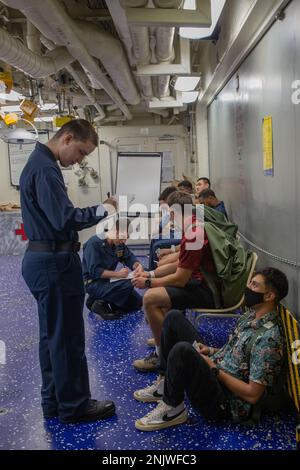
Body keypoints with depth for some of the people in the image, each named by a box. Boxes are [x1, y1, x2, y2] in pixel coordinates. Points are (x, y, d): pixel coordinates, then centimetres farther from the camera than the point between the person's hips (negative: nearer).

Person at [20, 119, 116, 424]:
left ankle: (54, 401, 30)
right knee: (67, 338, 1)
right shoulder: (44, 168, -17)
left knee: (52, 335, 17)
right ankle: (74, 406, 15)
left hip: (45, 260, 11)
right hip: (55, 263, -11)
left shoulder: (39, 163, 16)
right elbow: (65, 218, -25)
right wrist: (101, 210, -14)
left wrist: (97, 210, 7)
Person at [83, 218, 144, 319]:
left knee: (137, 303, 7)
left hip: (108, 280, 9)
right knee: (127, 285, -29)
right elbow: (94, 271, -26)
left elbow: (129, 258, 5)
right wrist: (117, 274, -32)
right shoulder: (94, 243, -21)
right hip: (93, 283, -9)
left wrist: (138, 266, -19)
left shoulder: (119, 244, 3)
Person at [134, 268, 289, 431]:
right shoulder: (252, 315, 5)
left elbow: (252, 395, -23)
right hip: (214, 371, 9)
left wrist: (214, 369, -17)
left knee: (182, 350, -37)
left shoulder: (268, 338, -23)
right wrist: (212, 351, 2)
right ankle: (164, 385, 8)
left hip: (224, 402, -9)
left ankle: (172, 409, -11)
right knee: (174, 317, 5)